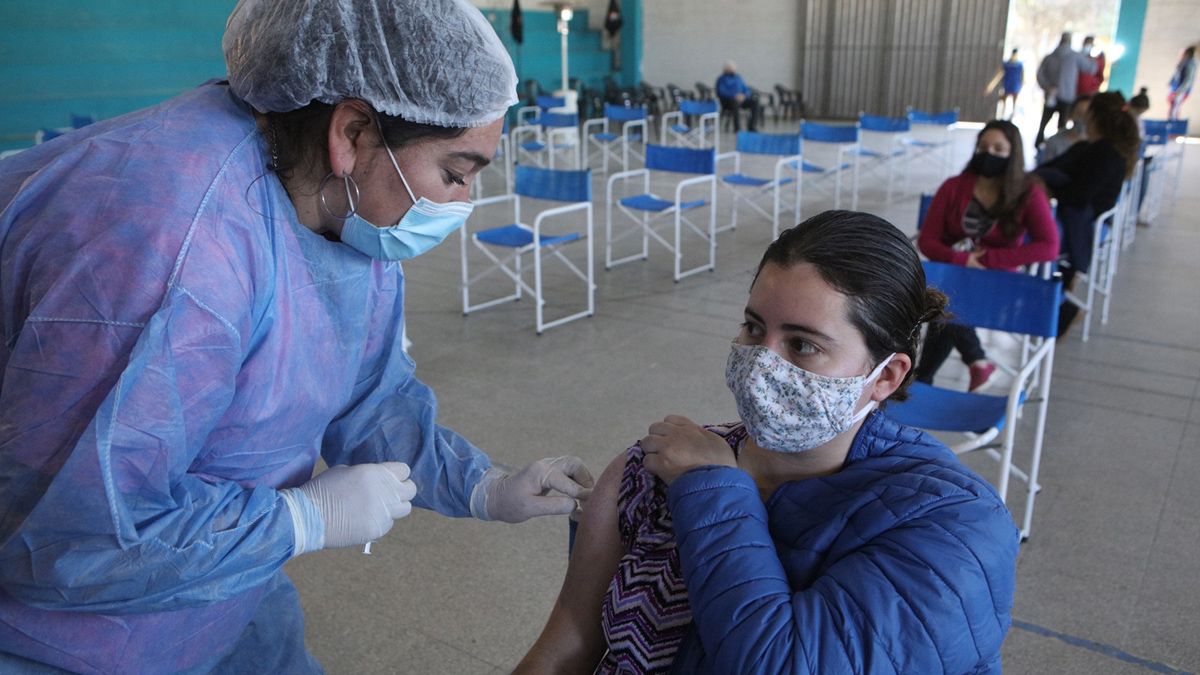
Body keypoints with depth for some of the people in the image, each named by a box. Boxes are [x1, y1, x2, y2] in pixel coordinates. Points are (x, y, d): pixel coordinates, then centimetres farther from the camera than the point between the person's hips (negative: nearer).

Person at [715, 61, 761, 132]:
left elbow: (746, 89, 16)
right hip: (727, 102, -5)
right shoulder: (721, 79, 3)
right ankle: (737, 127, -36)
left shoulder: (738, 77, 20)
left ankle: (752, 126, -20)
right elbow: (721, 92, -13)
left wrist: (744, 96, -9)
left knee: (755, 102, -19)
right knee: (735, 102, -39)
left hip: (741, 99, 5)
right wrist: (734, 96, -24)